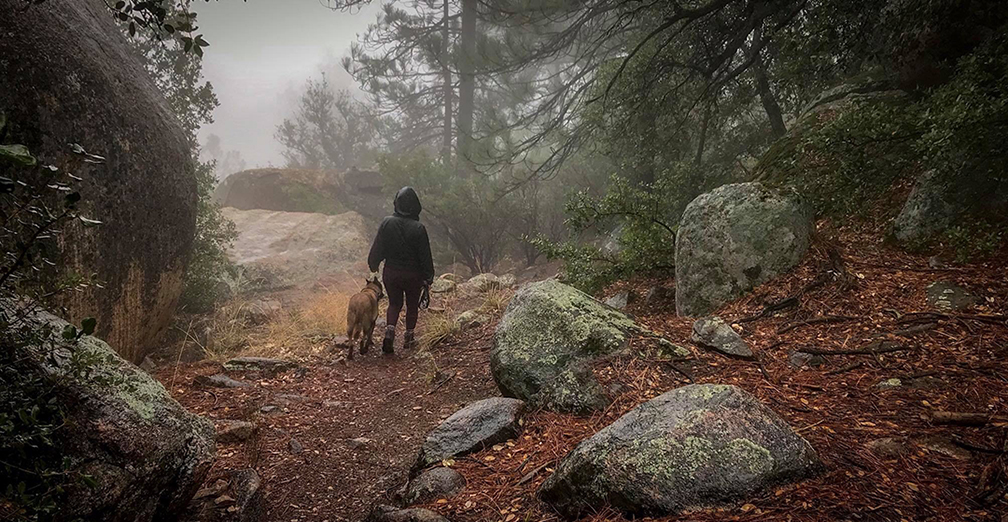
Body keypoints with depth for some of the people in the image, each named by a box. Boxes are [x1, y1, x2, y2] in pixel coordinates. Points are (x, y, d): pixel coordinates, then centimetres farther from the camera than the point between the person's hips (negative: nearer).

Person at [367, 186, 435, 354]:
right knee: (412, 306, 18)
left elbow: (377, 247, -2)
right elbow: (425, 255, -12)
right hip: (413, 275, -2)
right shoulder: (418, 228, -18)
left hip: (391, 273, 2)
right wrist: (428, 276, 0)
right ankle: (408, 337, 25)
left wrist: (373, 264, 15)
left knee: (394, 303, 18)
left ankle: (390, 329, -5)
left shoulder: (387, 222, -11)